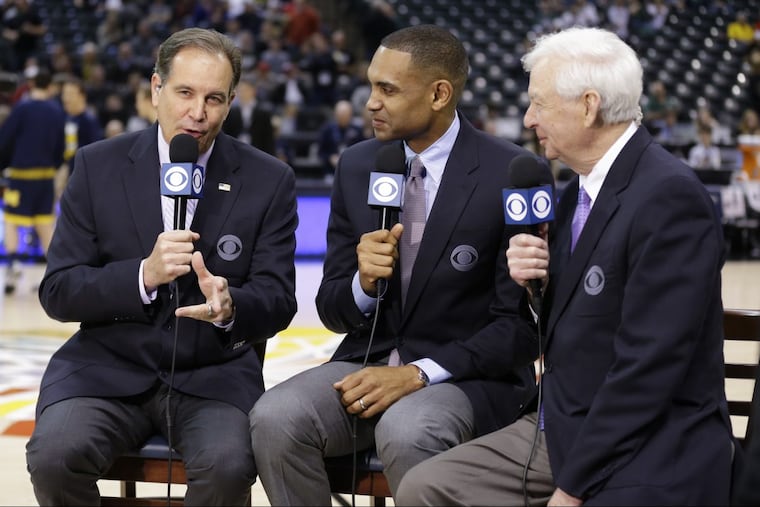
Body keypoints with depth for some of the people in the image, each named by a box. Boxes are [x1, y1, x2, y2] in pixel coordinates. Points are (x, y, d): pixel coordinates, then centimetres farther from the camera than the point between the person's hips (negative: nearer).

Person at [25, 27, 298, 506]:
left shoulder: (269, 181, 0)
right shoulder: (98, 166, 1)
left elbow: (277, 301, 0)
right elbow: (57, 292, -2)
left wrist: (230, 307, -25)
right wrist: (144, 275, -21)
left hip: (214, 373, 0)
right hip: (109, 366, 1)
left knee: (229, 465, -31)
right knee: (54, 455, -28)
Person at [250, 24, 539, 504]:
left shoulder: (512, 174, -10)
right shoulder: (357, 166, 5)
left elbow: (521, 325, -10)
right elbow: (333, 311, 9)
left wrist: (418, 374, -20)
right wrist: (364, 283, -14)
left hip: (467, 374, -4)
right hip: (369, 359, 4)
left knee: (406, 432, -36)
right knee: (275, 418, -25)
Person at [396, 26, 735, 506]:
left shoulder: (670, 195, -18)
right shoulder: (582, 188, 10)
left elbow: (649, 364, -21)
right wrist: (538, 281, -4)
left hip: (649, 454, -8)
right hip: (560, 427, 9)